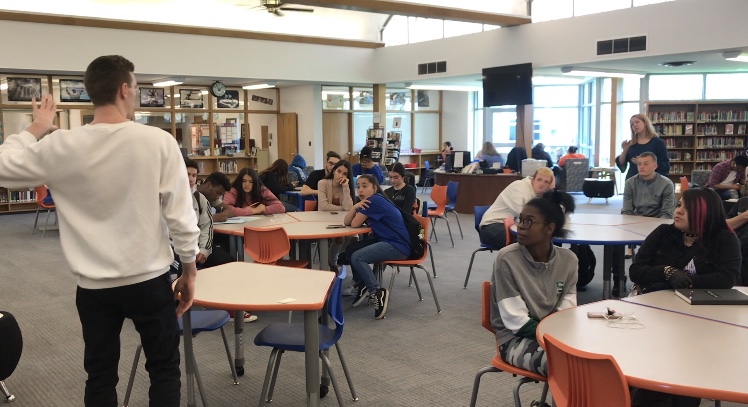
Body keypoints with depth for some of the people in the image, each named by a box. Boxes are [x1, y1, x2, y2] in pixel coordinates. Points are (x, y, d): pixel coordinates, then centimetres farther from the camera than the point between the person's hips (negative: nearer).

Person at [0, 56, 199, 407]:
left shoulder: (60, 147, -8)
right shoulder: (158, 141, -13)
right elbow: (180, 216, -11)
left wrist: (36, 128, 17)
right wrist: (189, 273, 2)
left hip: (94, 287, 2)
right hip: (150, 280, -2)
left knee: (100, 377, 16)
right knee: (164, 369, 14)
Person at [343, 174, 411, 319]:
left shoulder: (375, 200, -16)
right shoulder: (368, 202, 14)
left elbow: (354, 224, -14)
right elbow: (346, 222, 6)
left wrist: (359, 208, 4)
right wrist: (356, 206, -10)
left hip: (398, 246, -11)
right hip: (385, 241, 11)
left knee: (357, 257, -21)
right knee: (351, 249, 9)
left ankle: (377, 292, -13)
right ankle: (362, 285, 20)